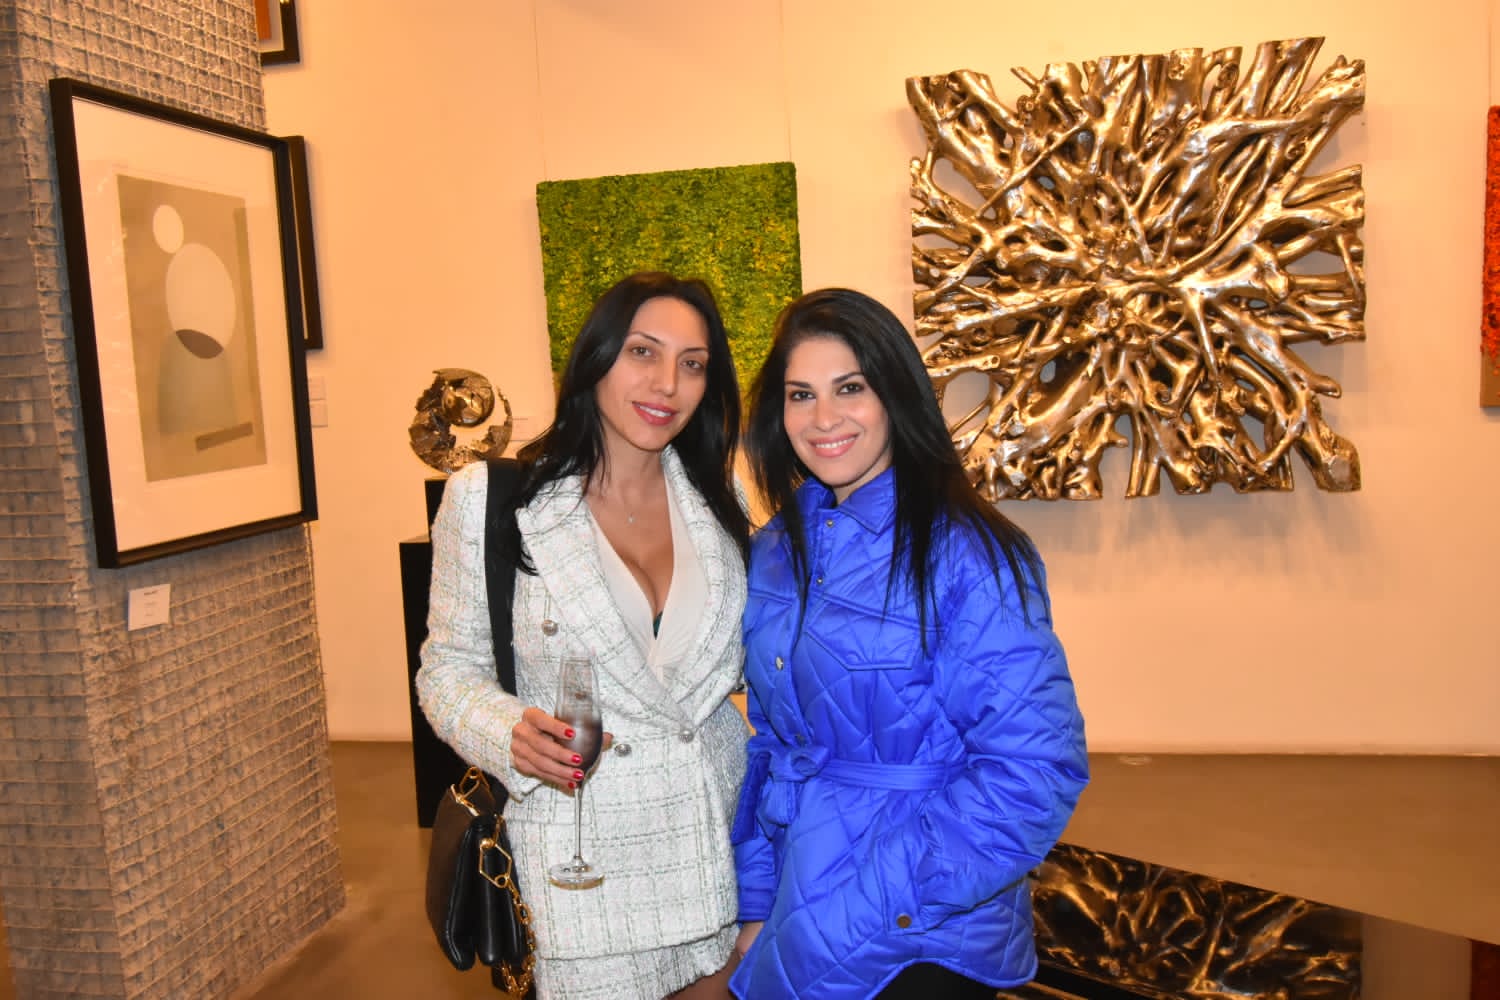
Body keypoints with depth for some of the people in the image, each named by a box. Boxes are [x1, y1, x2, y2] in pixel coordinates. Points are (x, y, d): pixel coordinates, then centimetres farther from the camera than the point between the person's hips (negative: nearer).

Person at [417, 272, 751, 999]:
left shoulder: (721, 500, 3)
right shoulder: (488, 499, -8)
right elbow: (450, 668, -3)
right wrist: (508, 733, -22)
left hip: (722, 824, 4)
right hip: (585, 846, -3)